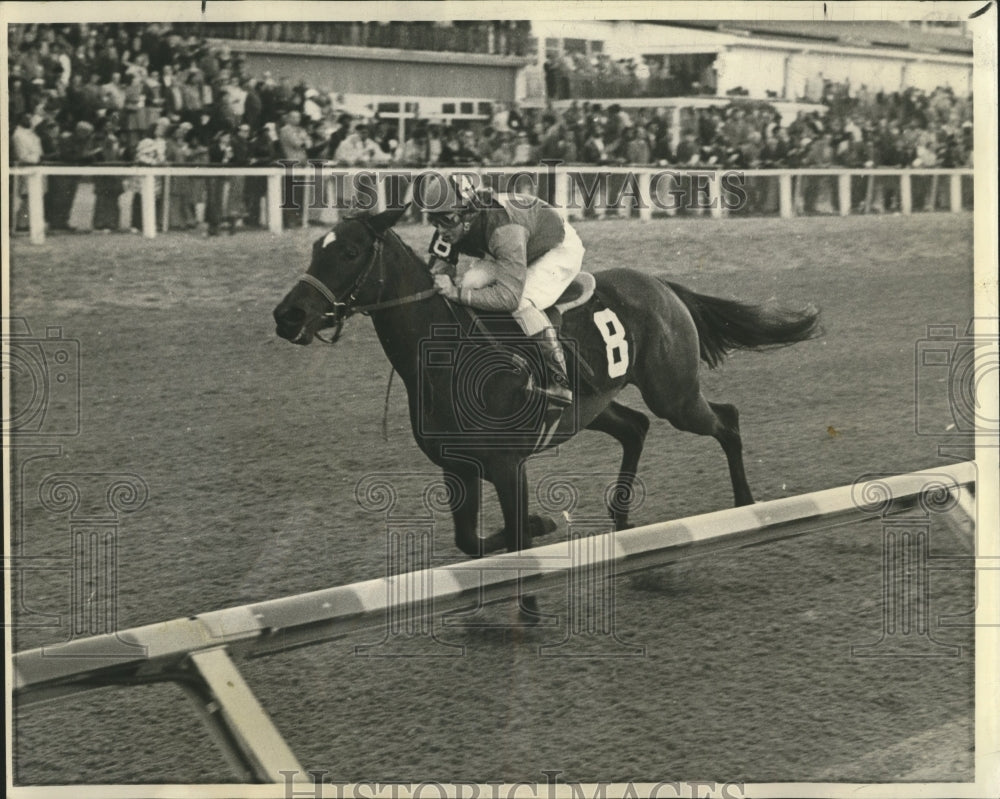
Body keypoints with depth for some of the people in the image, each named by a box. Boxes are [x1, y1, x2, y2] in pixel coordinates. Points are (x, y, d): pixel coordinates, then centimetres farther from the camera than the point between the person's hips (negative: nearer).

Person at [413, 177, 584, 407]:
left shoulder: (504, 230, -43)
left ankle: (561, 383, -23)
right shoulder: (454, 225, -19)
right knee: (470, 281, -14)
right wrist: (441, 276, -21)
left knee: (522, 304, -30)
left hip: (561, 248, -8)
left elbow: (508, 296, -46)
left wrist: (456, 293, -46)